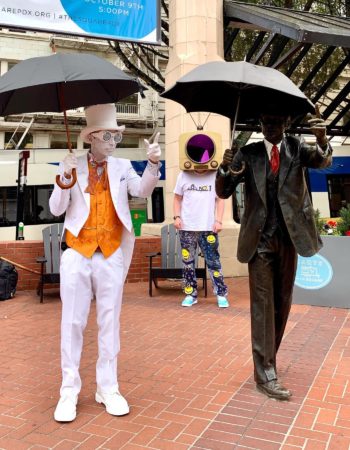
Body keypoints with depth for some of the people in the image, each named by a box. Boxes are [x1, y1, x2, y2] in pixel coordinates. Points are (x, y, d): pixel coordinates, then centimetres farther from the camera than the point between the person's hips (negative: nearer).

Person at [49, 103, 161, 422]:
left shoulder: (122, 166, 6)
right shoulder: (72, 165, 1)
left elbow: (143, 191, -10)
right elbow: (56, 210, -3)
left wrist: (153, 163, -26)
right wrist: (66, 179, -19)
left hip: (112, 256, 2)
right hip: (77, 255, -1)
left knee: (110, 323, 8)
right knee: (72, 323, 5)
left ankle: (108, 388, 21)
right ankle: (69, 390, 18)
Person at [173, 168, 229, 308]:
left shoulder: (215, 176, 2)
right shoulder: (183, 176, 7)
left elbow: (219, 200, 4)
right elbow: (177, 198, 12)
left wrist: (218, 220, -5)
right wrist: (177, 216, -1)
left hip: (208, 227, -2)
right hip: (187, 227, 2)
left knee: (213, 261, 1)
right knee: (187, 262, 6)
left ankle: (221, 294, 9)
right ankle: (191, 294, 16)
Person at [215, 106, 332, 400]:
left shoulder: (297, 147, 4)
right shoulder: (248, 153, 1)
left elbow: (323, 161, -16)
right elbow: (223, 192, -4)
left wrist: (322, 140, -38)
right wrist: (225, 168, -25)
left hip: (289, 238, 2)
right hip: (260, 239, -2)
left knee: (283, 302, 13)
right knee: (262, 303, -3)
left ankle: (269, 358, 31)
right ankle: (265, 373, 0)